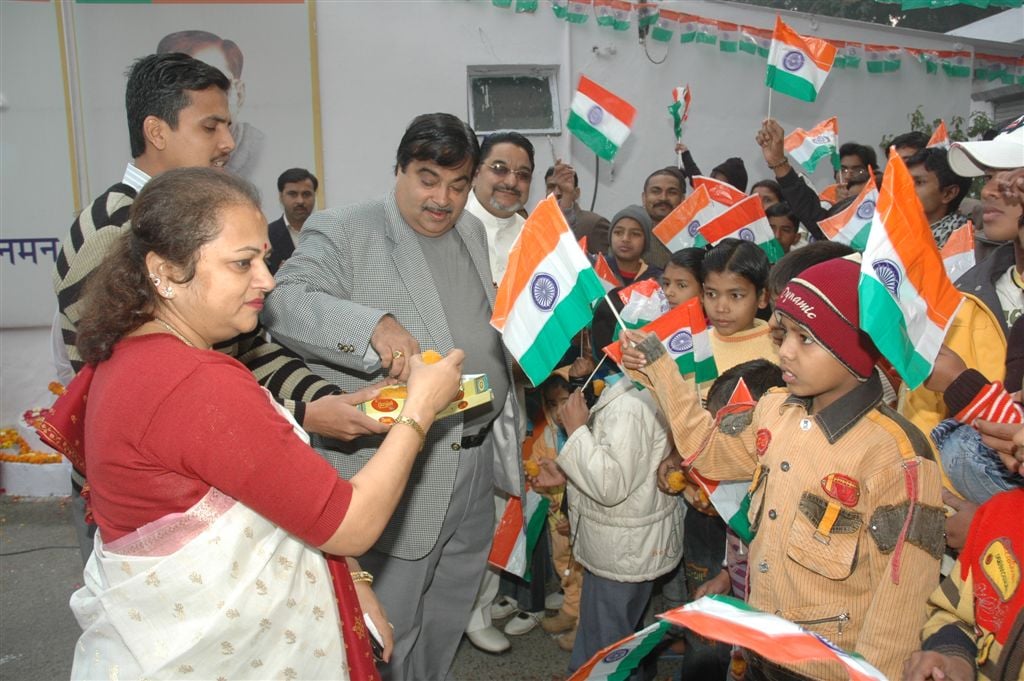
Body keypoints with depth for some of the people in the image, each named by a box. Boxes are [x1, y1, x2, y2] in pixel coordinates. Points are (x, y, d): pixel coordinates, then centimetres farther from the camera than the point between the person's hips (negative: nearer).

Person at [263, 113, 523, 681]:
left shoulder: (472, 232, 12)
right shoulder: (342, 232, -10)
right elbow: (285, 301, -26)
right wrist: (373, 325, -41)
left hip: (476, 461, 7)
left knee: (447, 624, 24)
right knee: (389, 633, 9)